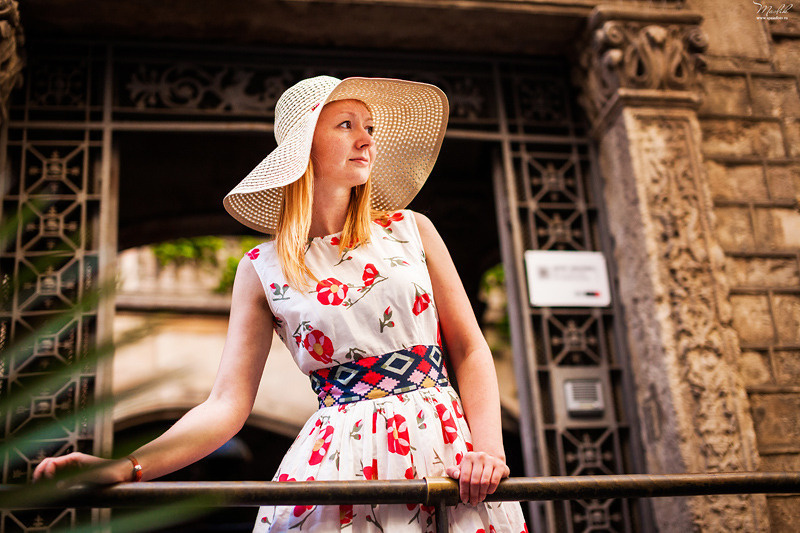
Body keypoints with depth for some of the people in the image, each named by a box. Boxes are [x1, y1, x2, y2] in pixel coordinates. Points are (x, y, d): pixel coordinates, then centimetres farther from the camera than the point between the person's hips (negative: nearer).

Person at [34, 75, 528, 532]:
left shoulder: (412, 230, 7)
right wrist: (126, 468, -15)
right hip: (340, 463, -1)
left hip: (447, 445, 2)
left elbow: (471, 349, 7)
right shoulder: (263, 269, 3)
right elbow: (227, 404, -2)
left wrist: (489, 448, -9)